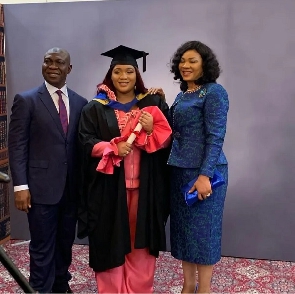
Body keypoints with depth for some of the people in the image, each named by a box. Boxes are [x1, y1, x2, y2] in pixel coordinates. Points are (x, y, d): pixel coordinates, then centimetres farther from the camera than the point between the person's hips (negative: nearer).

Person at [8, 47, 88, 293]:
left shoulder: (80, 103, 8)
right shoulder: (26, 100, -3)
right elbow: (17, 146, -6)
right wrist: (21, 186, -13)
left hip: (72, 187, 4)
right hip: (42, 186, -4)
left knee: (66, 242, 16)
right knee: (42, 246, 4)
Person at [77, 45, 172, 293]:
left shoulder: (153, 104, 7)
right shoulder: (95, 108, 4)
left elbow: (168, 140, 4)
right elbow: (87, 142, -3)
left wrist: (152, 130, -15)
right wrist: (113, 149, -19)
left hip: (145, 184, 1)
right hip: (109, 186, -1)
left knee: (141, 240, 7)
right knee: (112, 240, 5)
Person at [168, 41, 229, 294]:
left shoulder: (214, 92, -9)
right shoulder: (182, 95, 14)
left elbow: (215, 136, -16)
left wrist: (205, 175, -22)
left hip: (203, 171, -8)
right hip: (180, 170, 8)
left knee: (203, 229, 2)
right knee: (183, 228, 11)